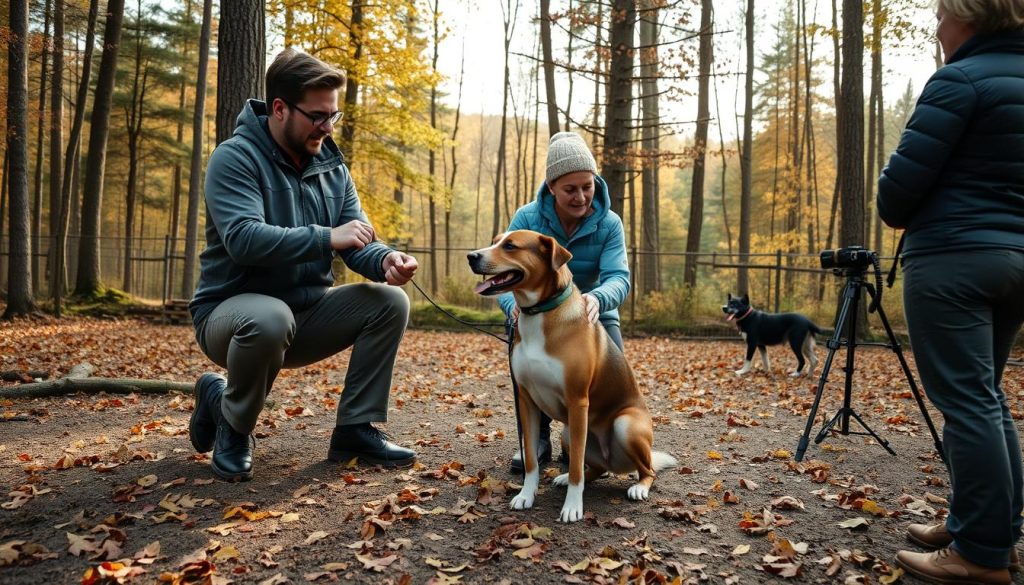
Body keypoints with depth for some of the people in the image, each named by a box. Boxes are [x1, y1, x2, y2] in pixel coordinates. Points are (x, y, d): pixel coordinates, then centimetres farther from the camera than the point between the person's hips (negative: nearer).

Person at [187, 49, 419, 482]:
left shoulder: (331, 165, 5)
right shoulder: (235, 158, -14)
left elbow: (356, 242, -1)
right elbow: (243, 239, -30)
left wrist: (385, 260, -23)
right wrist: (326, 237, -34)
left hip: (307, 310, 6)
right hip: (232, 311, -6)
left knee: (389, 302, -12)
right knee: (270, 318, -40)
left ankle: (355, 429, -3)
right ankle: (228, 417, -7)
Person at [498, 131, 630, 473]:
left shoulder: (609, 223, -13)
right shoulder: (527, 218, -15)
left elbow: (618, 278, -27)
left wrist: (597, 299, -52)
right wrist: (516, 304, -48)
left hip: (591, 314, 1)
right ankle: (537, 435, -16)